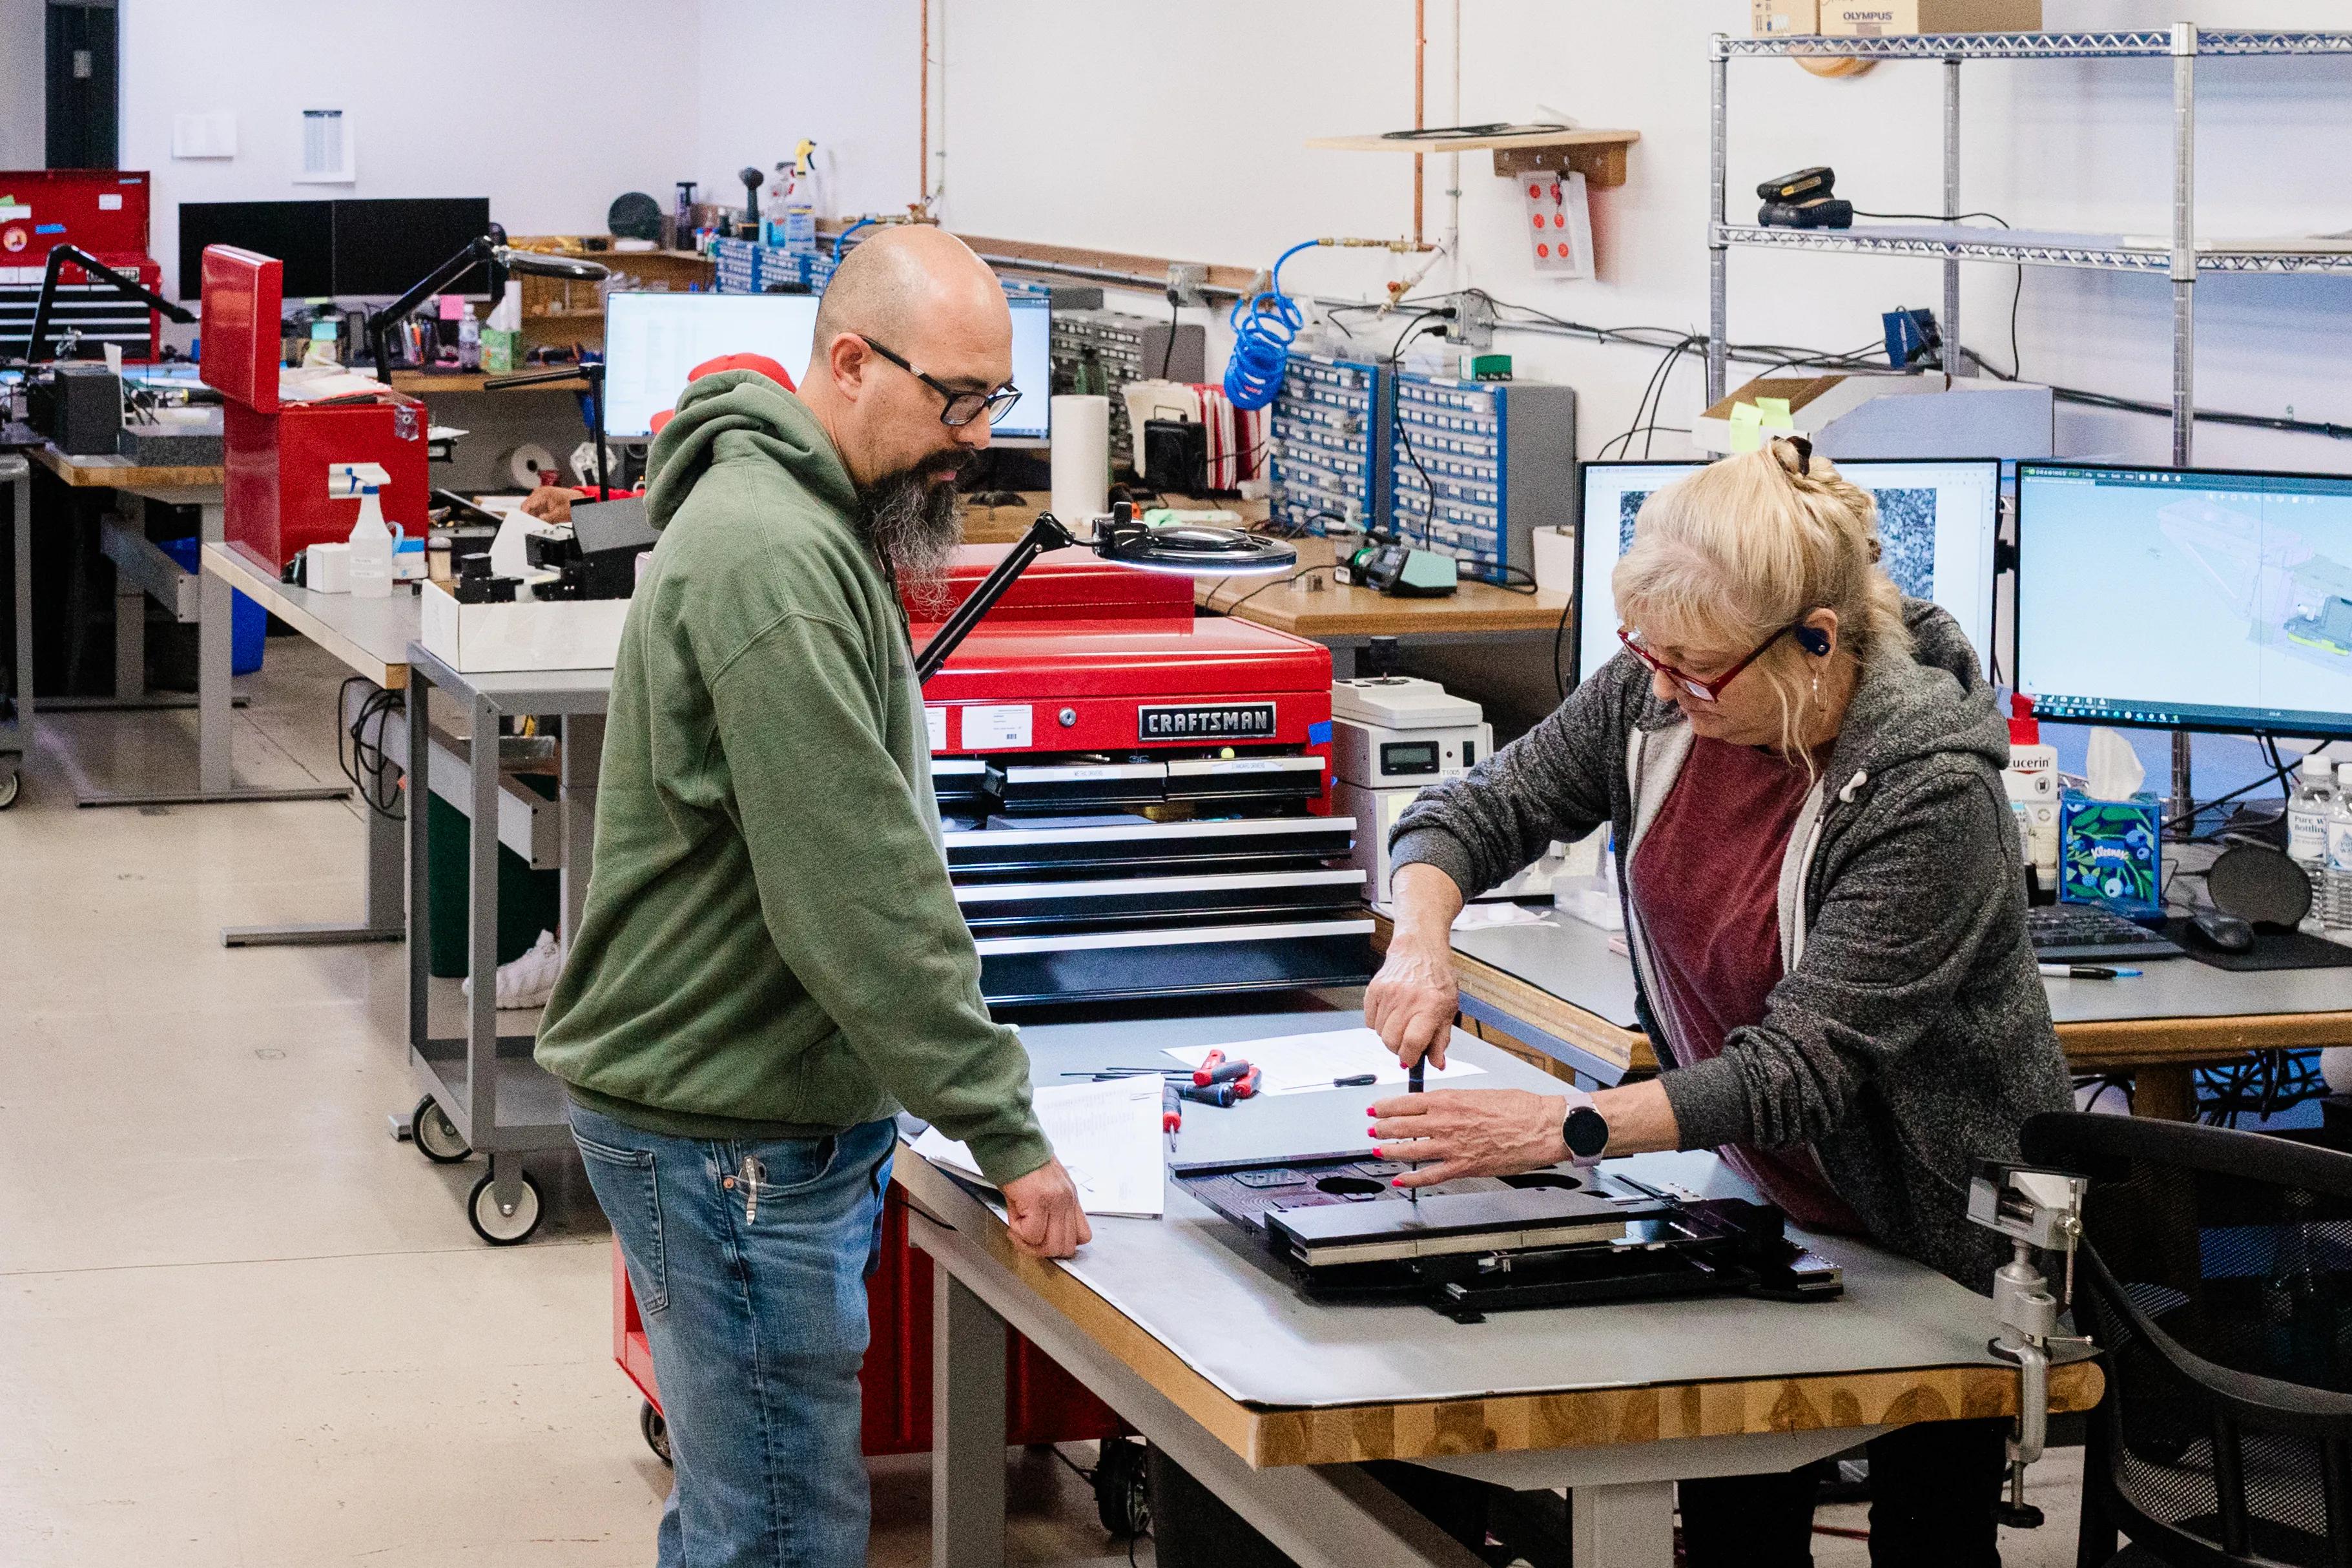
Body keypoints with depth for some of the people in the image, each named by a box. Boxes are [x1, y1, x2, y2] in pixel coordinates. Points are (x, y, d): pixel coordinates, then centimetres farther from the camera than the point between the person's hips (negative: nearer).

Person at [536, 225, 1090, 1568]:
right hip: (729, 1140, -10)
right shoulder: (769, 562, -21)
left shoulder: (814, 525, 13)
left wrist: (962, 1063, 17)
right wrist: (1006, 1128, -22)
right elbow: (854, 890, -25)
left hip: (790, 1106, 11)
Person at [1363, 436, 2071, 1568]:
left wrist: (1563, 1129, -42)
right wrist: (1421, 938, -23)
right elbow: (1480, 807, -1)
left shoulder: (1931, 792, -31)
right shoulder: (1656, 696, -13)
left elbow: (1803, 1068, -34)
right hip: (1760, 1192, 5)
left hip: (1939, 1238, -5)